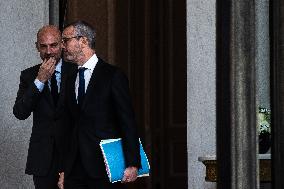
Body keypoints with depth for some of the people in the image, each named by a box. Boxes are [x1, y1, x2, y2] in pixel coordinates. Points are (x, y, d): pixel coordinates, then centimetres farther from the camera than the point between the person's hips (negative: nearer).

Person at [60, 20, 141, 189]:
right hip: (75, 169, 6)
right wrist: (63, 168, 11)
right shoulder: (71, 80, 15)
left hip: (105, 169, -5)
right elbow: (70, 125, 16)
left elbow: (128, 123, -8)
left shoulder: (113, 76, -5)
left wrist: (132, 164, -14)